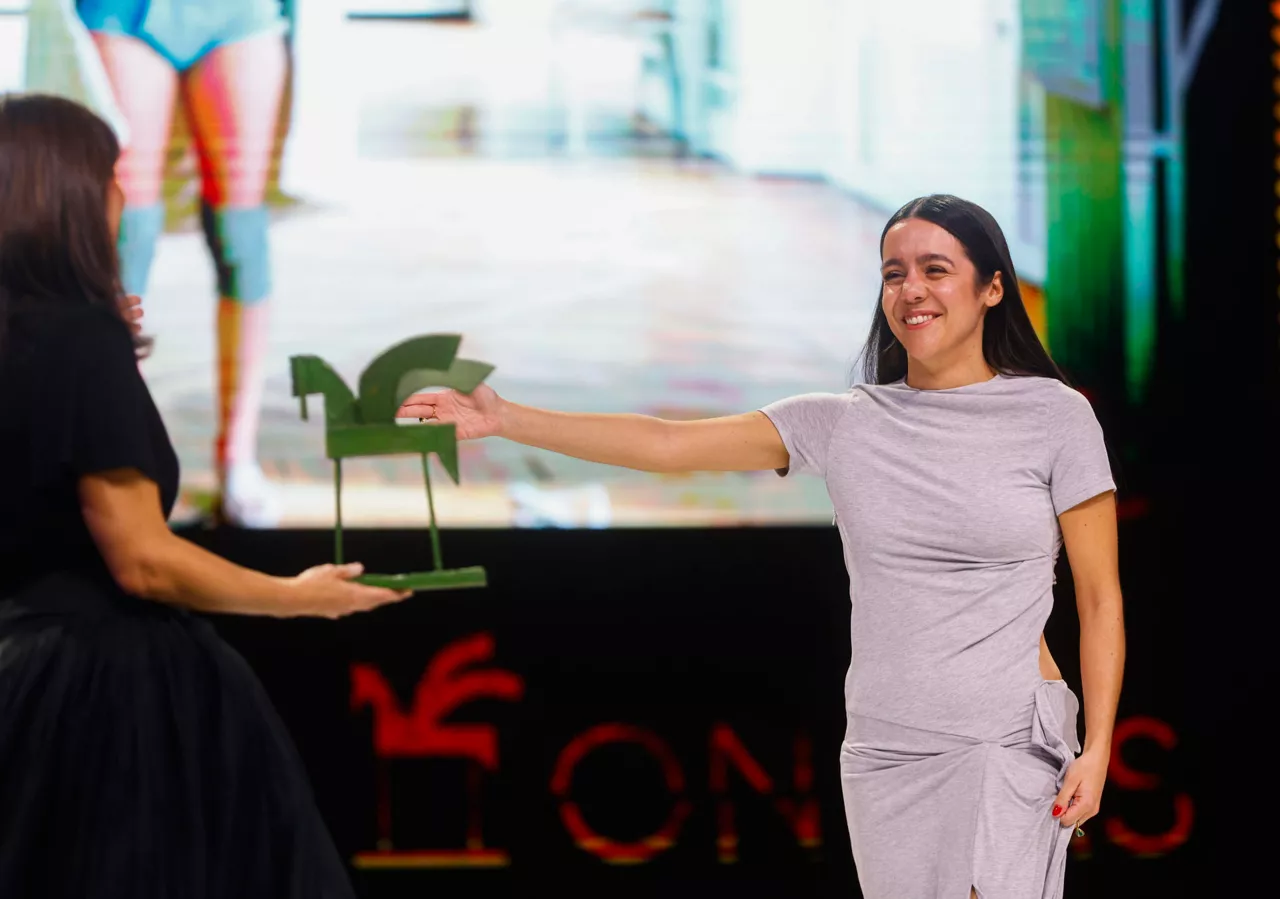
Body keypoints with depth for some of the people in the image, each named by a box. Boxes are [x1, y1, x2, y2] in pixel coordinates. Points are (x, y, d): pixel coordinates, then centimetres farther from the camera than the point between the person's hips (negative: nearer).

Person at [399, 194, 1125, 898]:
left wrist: (1097, 748, -8)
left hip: (1006, 745, -4)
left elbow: (1101, 599, 0)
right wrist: (506, 420, -5)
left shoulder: (1053, 417, -1)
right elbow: (665, 445, 2)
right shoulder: (841, 425, 6)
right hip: (882, 752, 4)